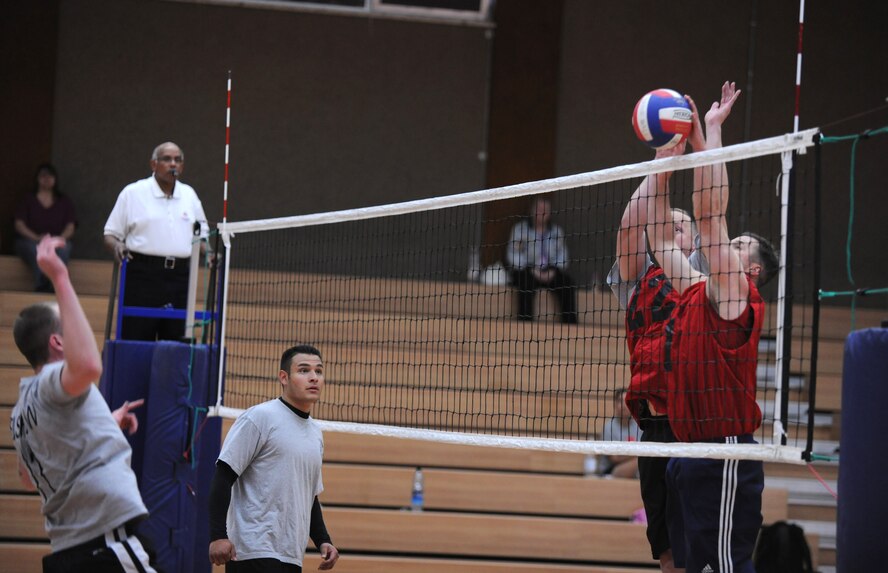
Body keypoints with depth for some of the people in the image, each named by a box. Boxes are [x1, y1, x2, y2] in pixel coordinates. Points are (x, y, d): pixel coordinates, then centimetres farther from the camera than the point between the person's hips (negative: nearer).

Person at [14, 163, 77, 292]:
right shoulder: (28, 200, 19)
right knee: (37, 250, -40)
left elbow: (70, 226, 12)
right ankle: (42, 288, -56)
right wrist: (36, 237, -12)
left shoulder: (64, 201, 23)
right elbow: (19, 225, 7)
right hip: (29, 241, 0)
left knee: (62, 249, -39)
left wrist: (61, 238, -12)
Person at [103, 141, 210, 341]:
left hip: (179, 277, 4)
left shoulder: (189, 195, 16)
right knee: (136, 342, -7)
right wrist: (116, 246, -17)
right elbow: (110, 234, 5)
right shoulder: (133, 193, 4)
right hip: (142, 276, -4)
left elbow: (200, 235, 23)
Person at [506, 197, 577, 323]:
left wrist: (553, 271, -13)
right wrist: (532, 271, -17)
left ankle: (570, 323, -22)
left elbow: (562, 255, 7)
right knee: (527, 284, -37)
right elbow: (513, 255, -7)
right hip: (526, 271, -3)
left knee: (567, 285, -24)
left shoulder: (556, 231, 13)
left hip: (549, 272, 3)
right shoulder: (520, 228, 2)